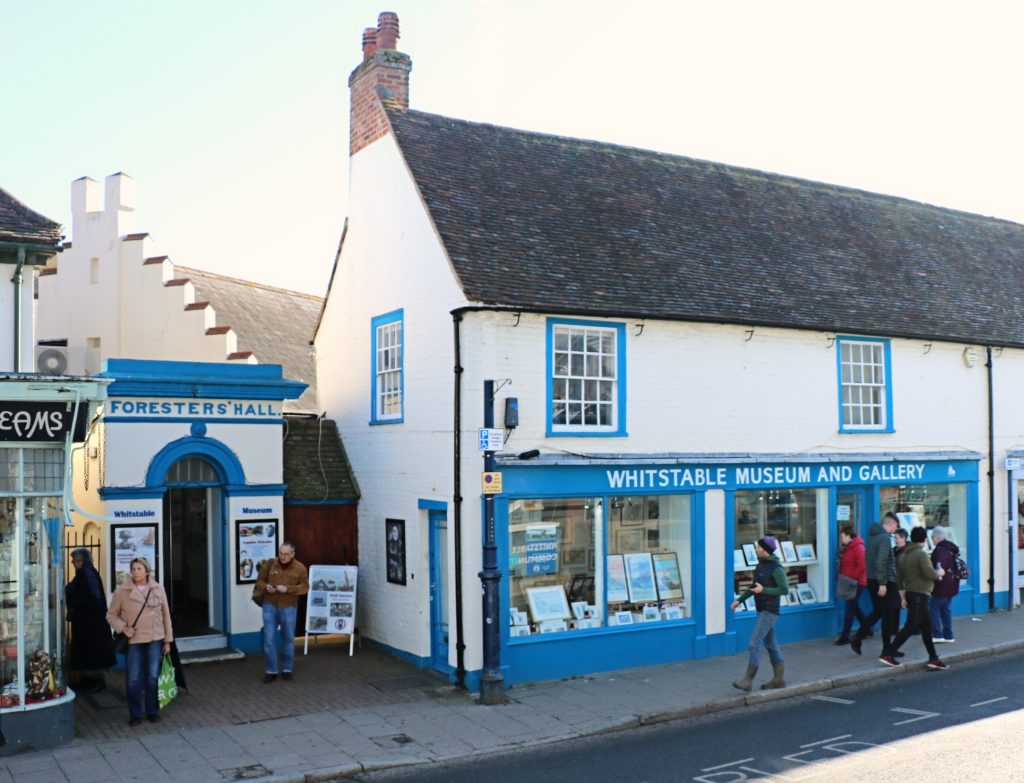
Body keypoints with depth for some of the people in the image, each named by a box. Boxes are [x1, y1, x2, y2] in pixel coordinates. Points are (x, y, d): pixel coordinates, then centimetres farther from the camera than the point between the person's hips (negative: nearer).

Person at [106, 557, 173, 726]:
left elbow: (166, 615, 7)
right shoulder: (122, 591, -4)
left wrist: (167, 640, 7)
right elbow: (111, 615, 5)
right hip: (133, 641, -1)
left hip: (155, 640, 1)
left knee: (153, 677, 6)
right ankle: (135, 714, 15)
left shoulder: (158, 589, 2)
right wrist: (123, 628, -13)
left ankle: (153, 711, 19)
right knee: (133, 679, 1)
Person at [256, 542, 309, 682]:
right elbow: (259, 581, 7)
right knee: (269, 639, 0)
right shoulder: (269, 564, -1)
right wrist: (266, 587, -16)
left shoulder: (300, 568, -4)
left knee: (288, 639, 9)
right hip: (270, 606, 1)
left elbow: (305, 587, -7)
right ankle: (271, 671, 10)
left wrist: (288, 588, -21)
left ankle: (287, 669, 23)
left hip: (289, 608, -1)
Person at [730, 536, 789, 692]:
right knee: (771, 644, 13)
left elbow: (785, 590, -18)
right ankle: (779, 679, 20)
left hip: (769, 612, -9)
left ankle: (748, 680, -9)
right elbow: (754, 586, 19)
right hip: (762, 610, 9)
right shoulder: (761, 564, 10)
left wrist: (763, 590, -23)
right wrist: (739, 600, 12)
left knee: (754, 643, -12)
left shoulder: (776, 568, -17)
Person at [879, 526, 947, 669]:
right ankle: (888, 654, -12)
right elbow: (930, 574, -22)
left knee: (926, 626, 15)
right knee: (911, 627, -9)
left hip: (910, 593, 9)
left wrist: (903, 597, 21)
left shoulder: (903, 555, 13)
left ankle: (933, 658, 19)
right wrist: (940, 573, -1)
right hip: (919, 594, -9)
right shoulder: (922, 554, -13)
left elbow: (899, 578, 16)